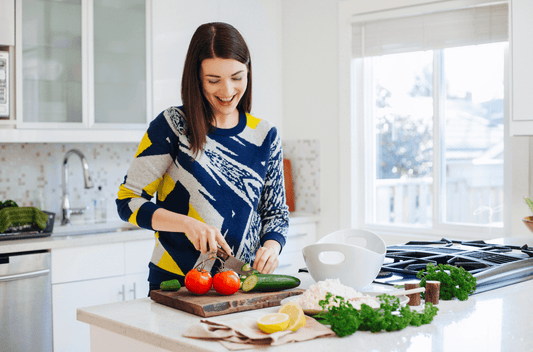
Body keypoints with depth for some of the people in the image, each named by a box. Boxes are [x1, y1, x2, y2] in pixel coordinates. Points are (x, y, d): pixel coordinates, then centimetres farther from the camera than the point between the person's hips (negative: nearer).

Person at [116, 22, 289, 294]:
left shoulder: (265, 136, 8)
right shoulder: (172, 125, -3)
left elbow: (276, 211, 15)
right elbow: (127, 201, -2)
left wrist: (271, 245, -6)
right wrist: (187, 223, -15)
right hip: (174, 282, -3)